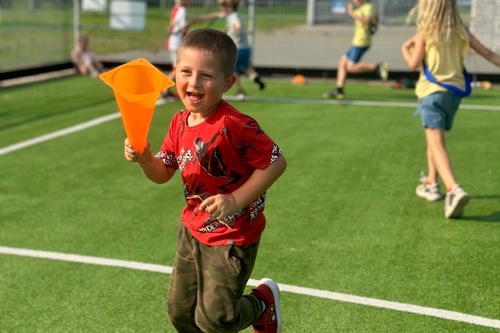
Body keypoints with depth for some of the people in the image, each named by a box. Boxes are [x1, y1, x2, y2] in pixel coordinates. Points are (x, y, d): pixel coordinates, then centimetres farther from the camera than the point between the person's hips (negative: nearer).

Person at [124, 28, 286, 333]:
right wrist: (143, 157, -14)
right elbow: (162, 173, 8)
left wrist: (236, 200, -27)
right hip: (192, 231, 7)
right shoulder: (180, 123, -1)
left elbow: (277, 162, -22)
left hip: (231, 237, -7)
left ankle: (263, 302, 27)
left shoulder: (234, 125, -25)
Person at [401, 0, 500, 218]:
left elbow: (414, 64, -10)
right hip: (455, 91, 6)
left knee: (436, 144, -13)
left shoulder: (425, 32, -5)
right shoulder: (460, 31, 9)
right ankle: (431, 184, 36)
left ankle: (454, 190, -34)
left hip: (432, 92, -6)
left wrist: (405, 49, 9)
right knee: (434, 138, 25)